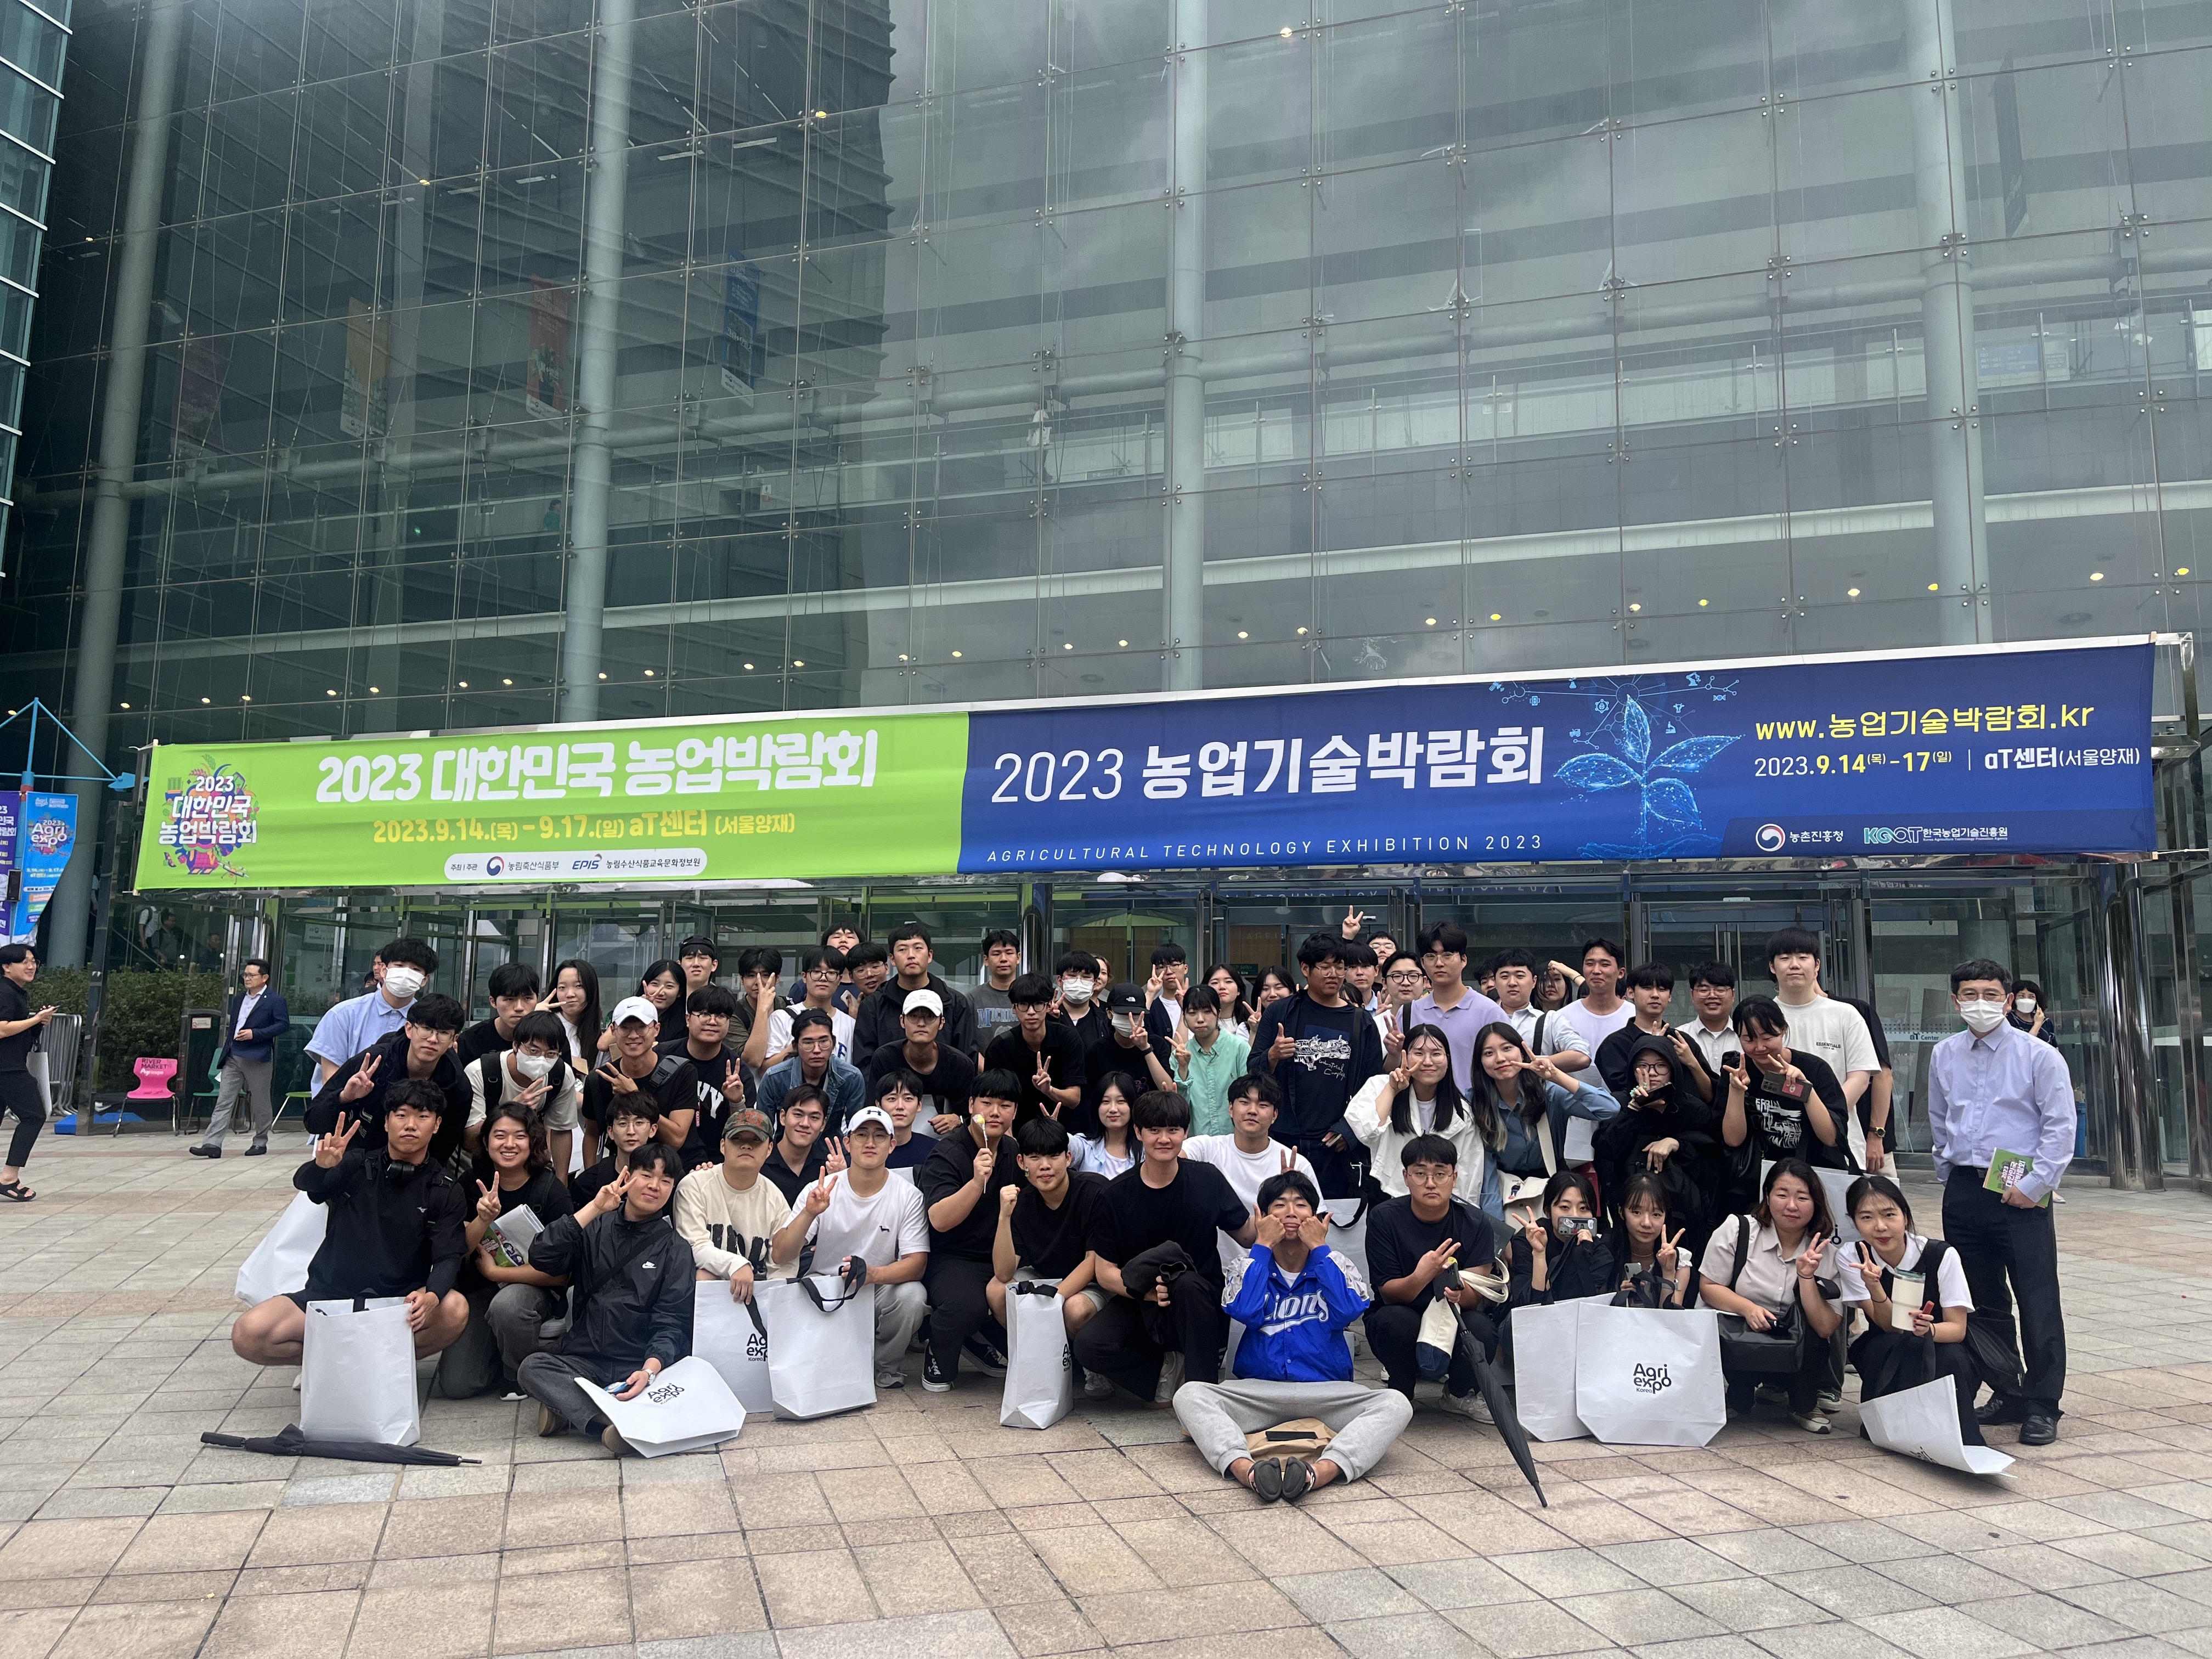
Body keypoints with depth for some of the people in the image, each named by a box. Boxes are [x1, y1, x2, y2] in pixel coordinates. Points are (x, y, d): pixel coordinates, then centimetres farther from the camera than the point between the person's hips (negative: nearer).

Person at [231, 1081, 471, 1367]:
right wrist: (322, 1166, -42)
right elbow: (304, 1182, -16)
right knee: (247, 1336, -24)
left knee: (454, 1311, -32)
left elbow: (448, 1258, -10)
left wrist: (432, 1295, -34)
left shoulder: (446, 1193, 1)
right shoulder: (356, 1165, 3)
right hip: (328, 1294, 1)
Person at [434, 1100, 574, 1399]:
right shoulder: (473, 1184, -1)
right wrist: (483, 1219, -24)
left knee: (506, 1304, -37)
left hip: (535, 1288, -3)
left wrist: (495, 1271, -14)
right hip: (480, 1290, 3)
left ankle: (525, 1376, -8)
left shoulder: (551, 1189, -11)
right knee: (454, 1385, -13)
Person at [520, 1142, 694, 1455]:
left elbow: (670, 1324, -2)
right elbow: (541, 1258, -4)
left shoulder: (675, 1250, 8)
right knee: (533, 1367, -27)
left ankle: (568, 1410, -27)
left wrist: (650, 1370, -22)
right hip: (583, 1362, 2)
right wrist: (594, 1209, -8)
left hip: (641, 1366, -2)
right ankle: (605, 1426, -40)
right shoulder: (596, 1229, 14)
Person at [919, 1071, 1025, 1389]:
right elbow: (940, 1220, -24)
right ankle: (938, 1357, -1)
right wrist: (977, 1181, -37)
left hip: (1001, 1257, 6)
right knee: (967, 1304, -36)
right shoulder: (948, 1152, -11)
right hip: (953, 1258, -6)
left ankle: (982, 1341, 12)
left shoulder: (1014, 1154, 10)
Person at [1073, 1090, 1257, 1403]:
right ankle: (1167, 1366, -1)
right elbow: (1105, 1271, -6)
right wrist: (1147, 1291, -25)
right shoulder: (1117, 1194, -6)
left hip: (1202, 1304, -1)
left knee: (1184, 1281, -36)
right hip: (1139, 1305, 1)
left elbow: (1247, 1237, 3)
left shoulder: (1208, 1180, -6)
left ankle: (1205, 1388, -19)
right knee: (1089, 1346, -26)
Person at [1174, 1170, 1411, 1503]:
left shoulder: (1336, 1264, 10)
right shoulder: (1253, 1265, 10)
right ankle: (1245, 1470, -50)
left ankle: (1321, 1472, -50)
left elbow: (1345, 1313, -11)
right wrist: (1263, 1246, -5)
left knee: (1396, 1404, -28)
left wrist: (1319, 1248, -5)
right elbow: (1245, 1312, -11)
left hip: (1326, 1392, 0)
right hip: (1258, 1390, 0)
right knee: (1189, 1395, -26)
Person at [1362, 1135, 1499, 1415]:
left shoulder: (1474, 1222, -9)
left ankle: (1460, 1393, 4)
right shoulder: (1384, 1218, -14)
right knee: (1396, 1321, -34)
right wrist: (1421, 1277, -40)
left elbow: (1477, 1295, -15)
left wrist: (1461, 1293, -40)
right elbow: (1388, 1293, -18)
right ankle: (1400, 1393, -2)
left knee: (1481, 1329, -30)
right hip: (1401, 1314, -1)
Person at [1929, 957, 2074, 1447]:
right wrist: (1951, 1177, 14)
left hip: (2020, 1194, -5)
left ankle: (2042, 1406, 9)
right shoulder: (1944, 1056, 9)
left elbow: (2060, 1127, -7)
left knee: (2037, 1302, -2)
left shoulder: (2039, 1056, -5)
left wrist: (2034, 1186, -12)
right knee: (1983, 1302, 12)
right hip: (1963, 1191, 5)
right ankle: (2007, 1395, 24)